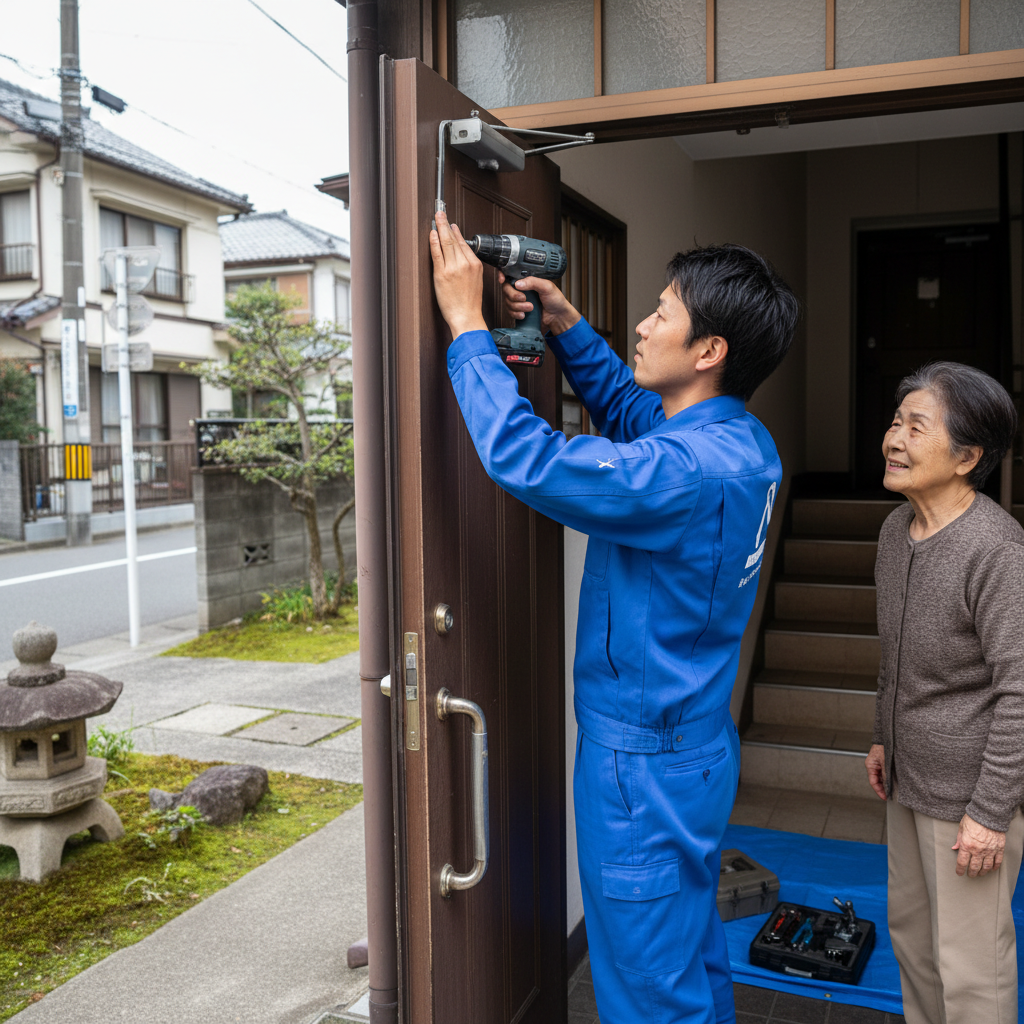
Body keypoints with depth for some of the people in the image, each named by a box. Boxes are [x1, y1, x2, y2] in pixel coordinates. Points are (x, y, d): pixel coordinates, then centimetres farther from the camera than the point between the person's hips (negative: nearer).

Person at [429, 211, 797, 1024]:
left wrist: (466, 323, -23)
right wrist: (567, 327, 7)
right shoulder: (741, 442, 0)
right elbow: (629, 408, 17)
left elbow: (524, 457, -34)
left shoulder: (689, 473, -30)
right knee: (695, 953, 28)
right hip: (698, 743, 9)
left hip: (646, 765, -9)